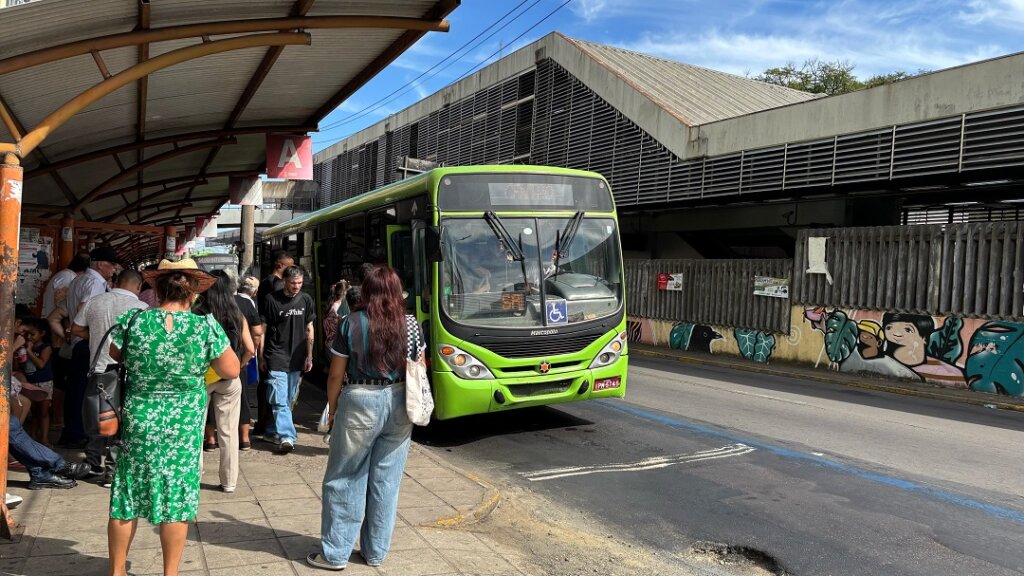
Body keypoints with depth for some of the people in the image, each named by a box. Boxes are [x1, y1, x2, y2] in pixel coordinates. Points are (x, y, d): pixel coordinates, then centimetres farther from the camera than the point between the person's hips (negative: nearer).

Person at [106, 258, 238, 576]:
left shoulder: (132, 321, -10)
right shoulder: (206, 327, -15)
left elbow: (115, 355, 10)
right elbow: (231, 371, -6)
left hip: (137, 423, 2)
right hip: (183, 428, -2)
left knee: (126, 499, 15)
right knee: (176, 501, 10)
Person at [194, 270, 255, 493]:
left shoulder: (196, 315, -8)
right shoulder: (237, 316, -1)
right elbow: (250, 349, -4)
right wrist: (237, 366, 10)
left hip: (200, 377, -2)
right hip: (229, 380, 2)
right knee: (228, 432, 10)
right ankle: (229, 481, 17)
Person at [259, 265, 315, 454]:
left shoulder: (306, 300, 5)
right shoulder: (272, 300, -5)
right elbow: (262, 330, 0)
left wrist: (309, 357, 8)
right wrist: (261, 357, -1)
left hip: (296, 359, 5)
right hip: (276, 358, -4)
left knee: (288, 399, 12)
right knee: (280, 399, -10)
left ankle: (272, 432, 27)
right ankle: (287, 436, -12)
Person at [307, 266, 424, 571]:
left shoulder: (351, 323, -5)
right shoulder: (411, 326, 2)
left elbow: (336, 374, -3)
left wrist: (332, 408, 10)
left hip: (360, 402, -3)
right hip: (398, 404, 3)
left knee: (344, 479, 9)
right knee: (386, 480, 11)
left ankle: (335, 553, 16)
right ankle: (376, 552, 21)